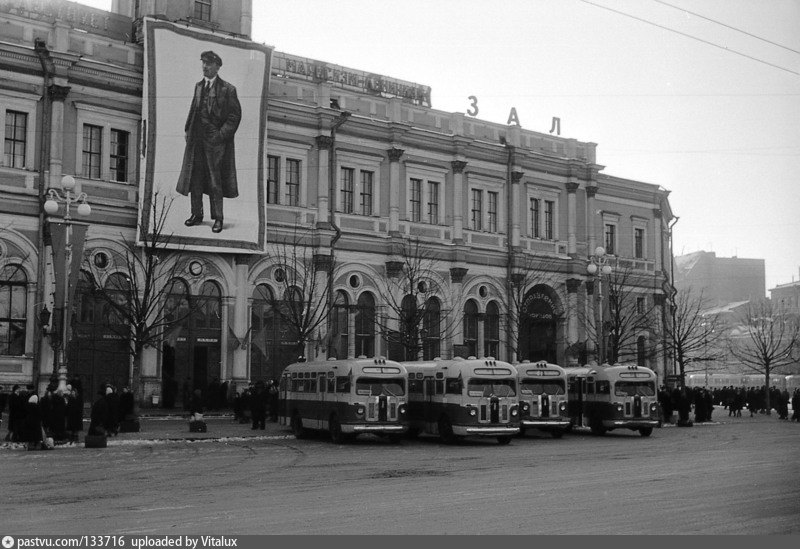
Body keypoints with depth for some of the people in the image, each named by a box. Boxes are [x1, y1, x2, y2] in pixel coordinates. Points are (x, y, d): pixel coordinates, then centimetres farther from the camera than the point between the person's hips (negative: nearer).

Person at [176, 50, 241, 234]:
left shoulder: (227, 89, -5)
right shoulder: (198, 86, 14)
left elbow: (235, 115, -7)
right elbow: (193, 109, 20)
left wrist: (222, 134, -13)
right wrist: (188, 129, 8)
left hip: (215, 138, -6)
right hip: (196, 139, 6)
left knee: (215, 180, -3)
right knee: (195, 177, 9)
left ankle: (218, 218, 5)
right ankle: (197, 214, 19)